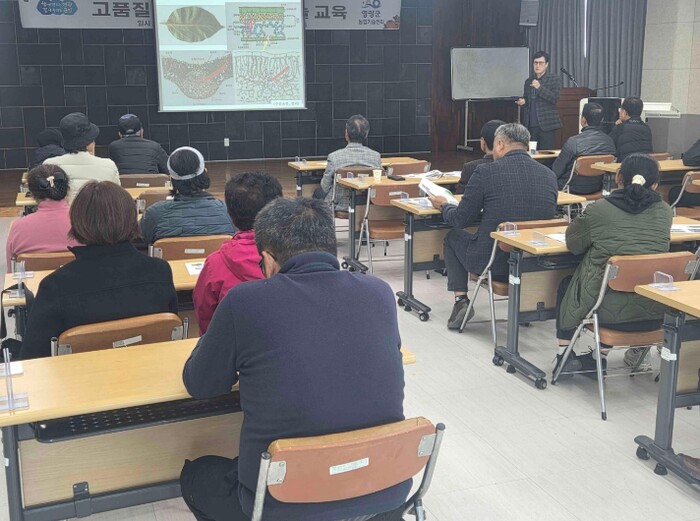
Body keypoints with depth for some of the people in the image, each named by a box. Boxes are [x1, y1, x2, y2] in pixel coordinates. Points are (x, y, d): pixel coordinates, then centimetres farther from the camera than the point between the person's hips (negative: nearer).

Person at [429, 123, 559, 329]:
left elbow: (462, 220, -5)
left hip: (492, 262, -4)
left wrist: (443, 206, 18)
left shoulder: (485, 172, -12)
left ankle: (461, 299, 16)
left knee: (453, 236, 24)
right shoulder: (549, 175, 1)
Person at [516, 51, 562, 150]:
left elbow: (555, 99, -9)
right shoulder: (528, 81, 17)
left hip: (546, 125, -4)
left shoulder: (555, 79, 2)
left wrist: (539, 87, -16)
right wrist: (522, 101, 2)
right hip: (531, 125, 4)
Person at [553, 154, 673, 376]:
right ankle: (638, 350, 37)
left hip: (610, 313, -3)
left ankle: (564, 354, 28)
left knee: (566, 286, 28)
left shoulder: (597, 210, -10)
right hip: (655, 316, 3)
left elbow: (573, 245, 4)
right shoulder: (665, 212, 1)